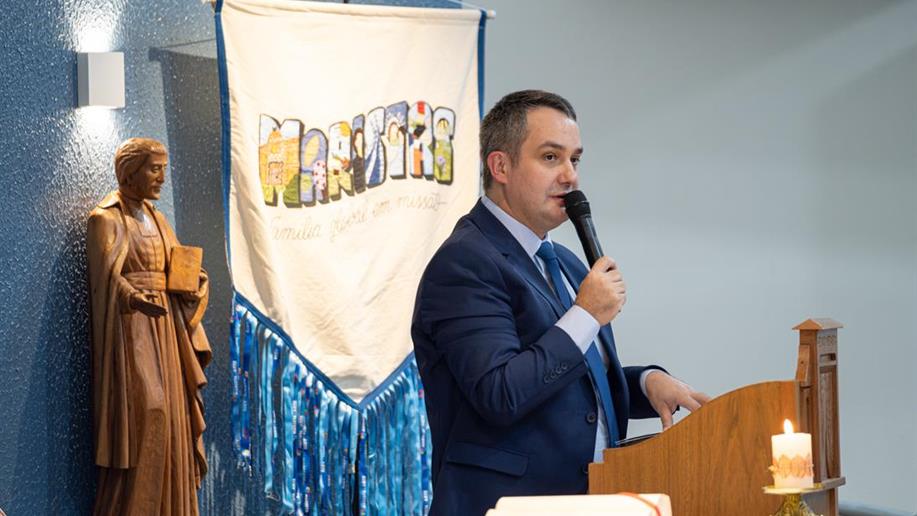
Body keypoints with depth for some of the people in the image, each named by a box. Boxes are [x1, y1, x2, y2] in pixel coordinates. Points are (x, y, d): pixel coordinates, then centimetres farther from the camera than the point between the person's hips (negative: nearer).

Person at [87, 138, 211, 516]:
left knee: (171, 423, 5)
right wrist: (140, 300, -25)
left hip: (164, 330, 8)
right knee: (144, 422, -13)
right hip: (132, 331, -8)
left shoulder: (154, 218, 16)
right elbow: (108, 283, -13)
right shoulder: (106, 219, -6)